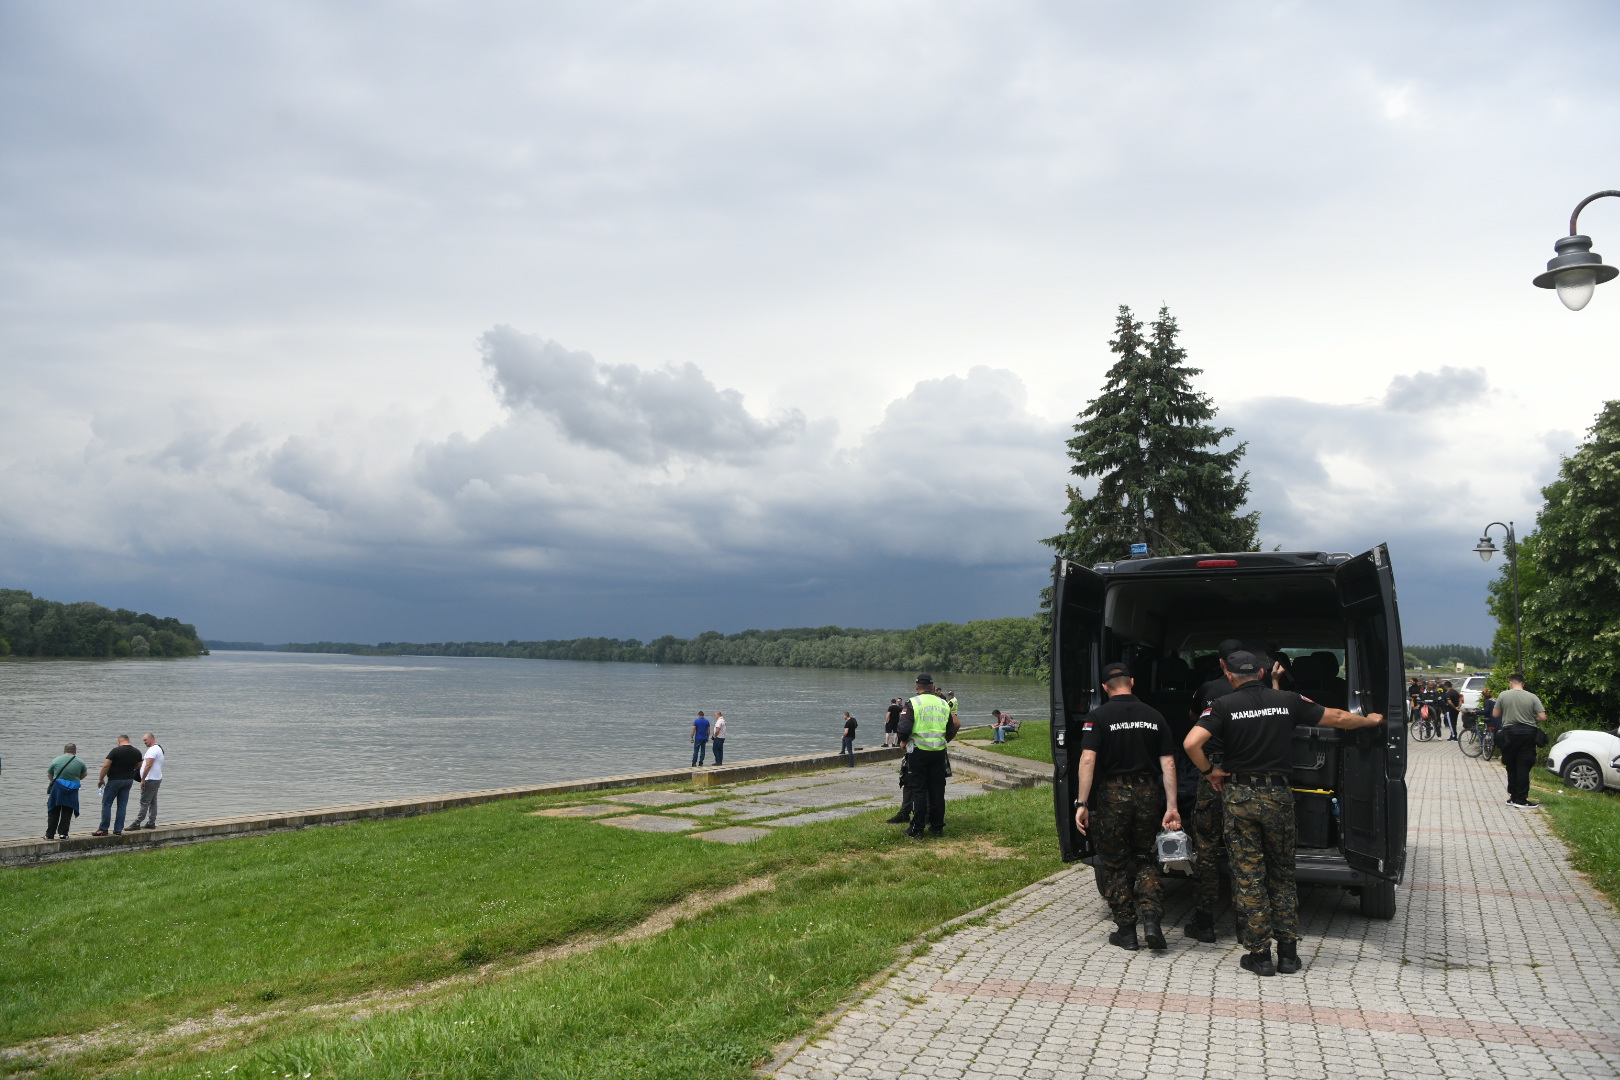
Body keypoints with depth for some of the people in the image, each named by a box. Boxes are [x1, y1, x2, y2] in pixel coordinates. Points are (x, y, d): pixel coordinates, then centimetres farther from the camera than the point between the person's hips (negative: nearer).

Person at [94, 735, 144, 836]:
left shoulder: (115, 751, -12)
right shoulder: (137, 752, 5)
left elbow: (106, 766, -14)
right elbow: (139, 767, 16)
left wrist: (101, 779, -5)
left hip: (114, 781, -5)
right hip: (128, 781, 5)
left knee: (106, 804, 3)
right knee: (122, 806, 8)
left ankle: (103, 829, 3)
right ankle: (118, 830, 8)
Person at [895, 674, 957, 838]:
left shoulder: (912, 704, -7)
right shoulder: (944, 704, 8)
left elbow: (904, 729, -15)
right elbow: (952, 731, 10)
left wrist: (904, 741, 4)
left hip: (918, 752, -3)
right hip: (939, 753, 3)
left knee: (919, 790, 2)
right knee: (937, 790, 10)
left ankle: (917, 829, 3)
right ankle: (937, 827, 15)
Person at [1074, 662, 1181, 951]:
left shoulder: (1099, 716, -6)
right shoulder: (1154, 716, 5)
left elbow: (1088, 759, -16)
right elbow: (1168, 763, 0)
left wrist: (1083, 803, -15)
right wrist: (1171, 806, 1)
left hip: (1113, 793, -3)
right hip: (1148, 794, 3)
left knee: (1115, 864, 11)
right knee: (1145, 858, 18)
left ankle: (1126, 930, 15)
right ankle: (1151, 917, -1)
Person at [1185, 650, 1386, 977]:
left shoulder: (1223, 705, -5)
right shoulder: (1287, 701, 4)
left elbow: (1192, 742, -19)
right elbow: (1337, 718, 15)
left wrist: (1209, 771, -2)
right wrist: (1371, 720, 34)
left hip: (1240, 796, -2)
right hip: (1278, 794, 3)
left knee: (1248, 876, 5)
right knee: (1282, 875, 15)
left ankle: (1259, 954, 7)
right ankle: (1288, 952, 16)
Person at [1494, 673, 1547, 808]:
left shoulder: (1504, 695, -3)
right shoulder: (1532, 697, -3)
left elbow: (1495, 714, 3)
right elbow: (1543, 717, -7)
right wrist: (1531, 718, 12)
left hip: (1510, 733, 0)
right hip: (1528, 733, 0)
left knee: (1511, 767, 12)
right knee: (1523, 768, 1)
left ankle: (1513, 797, 17)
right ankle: (1521, 800, 1)